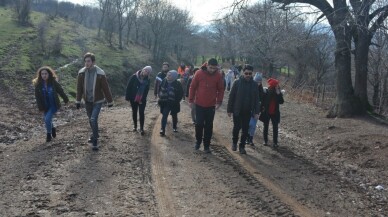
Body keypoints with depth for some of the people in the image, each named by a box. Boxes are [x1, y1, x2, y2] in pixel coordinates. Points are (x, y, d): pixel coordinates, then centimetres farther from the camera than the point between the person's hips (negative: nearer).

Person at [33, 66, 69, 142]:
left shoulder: (54, 82, -13)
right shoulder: (38, 84, -9)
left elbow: (60, 91, -2)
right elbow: (37, 97, -7)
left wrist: (66, 99, 8)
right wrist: (40, 108, -11)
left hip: (53, 105, -3)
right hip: (45, 106, 3)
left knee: (47, 119, -15)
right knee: (47, 120, 15)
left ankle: (49, 134, 10)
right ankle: (52, 128, 48)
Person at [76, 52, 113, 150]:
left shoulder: (100, 73, -17)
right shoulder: (81, 72, -7)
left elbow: (106, 88, -10)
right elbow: (79, 88, 2)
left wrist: (110, 101, -5)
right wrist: (78, 101, 3)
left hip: (97, 101, -4)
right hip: (87, 101, 4)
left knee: (93, 119, -16)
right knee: (91, 120, 17)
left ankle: (95, 141, -2)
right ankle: (95, 136, 40)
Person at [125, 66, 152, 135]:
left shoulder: (147, 80, -2)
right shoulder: (134, 77, -9)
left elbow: (146, 91, -1)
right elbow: (128, 87, -8)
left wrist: (142, 99, -8)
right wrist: (127, 97, -10)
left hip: (142, 100, 0)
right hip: (133, 99, 0)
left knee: (141, 113, -3)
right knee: (134, 112, 13)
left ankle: (141, 128, 5)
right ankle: (135, 126, 28)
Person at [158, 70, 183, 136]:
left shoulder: (177, 84, -12)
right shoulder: (164, 82, -5)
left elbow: (181, 93, -4)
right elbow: (160, 90, 10)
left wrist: (177, 100, -9)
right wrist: (160, 97, 2)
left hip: (174, 103, -1)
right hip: (165, 103, 1)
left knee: (174, 116, 15)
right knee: (164, 115, -9)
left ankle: (174, 127, 37)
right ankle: (162, 129, -8)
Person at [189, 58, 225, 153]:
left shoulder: (218, 75, -6)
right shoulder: (199, 73, -9)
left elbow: (220, 89, 3)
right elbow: (192, 87, -1)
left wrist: (219, 102, -4)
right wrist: (191, 100, -1)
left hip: (211, 105, 1)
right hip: (199, 104, -1)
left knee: (209, 126, 6)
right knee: (199, 124, 3)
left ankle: (206, 145, 15)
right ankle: (198, 141, 26)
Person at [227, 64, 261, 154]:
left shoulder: (254, 85, 2)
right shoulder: (237, 82, -6)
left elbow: (257, 99, 5)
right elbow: (231, 96, -4)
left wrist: (256, 112, 0)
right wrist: (229, 110, -6)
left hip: (248, 112, 2)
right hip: (237, 111, -2)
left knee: (245, 130, 6)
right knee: (237, 127, 3)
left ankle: (242, 146, 18)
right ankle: (234, 142, 27)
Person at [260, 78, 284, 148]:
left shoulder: (279, 93, -2)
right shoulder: (265, 92, -9)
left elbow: (281, 102, -14)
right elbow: (262, 101, -3)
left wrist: (278, 94, -22)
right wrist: (263, 108, -12)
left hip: (275, 113, 1)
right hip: (266, 113, -1)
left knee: (275, 128, 0)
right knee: (266, 127, 11)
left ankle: (275, 142, 5)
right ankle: (265, 141, 24)